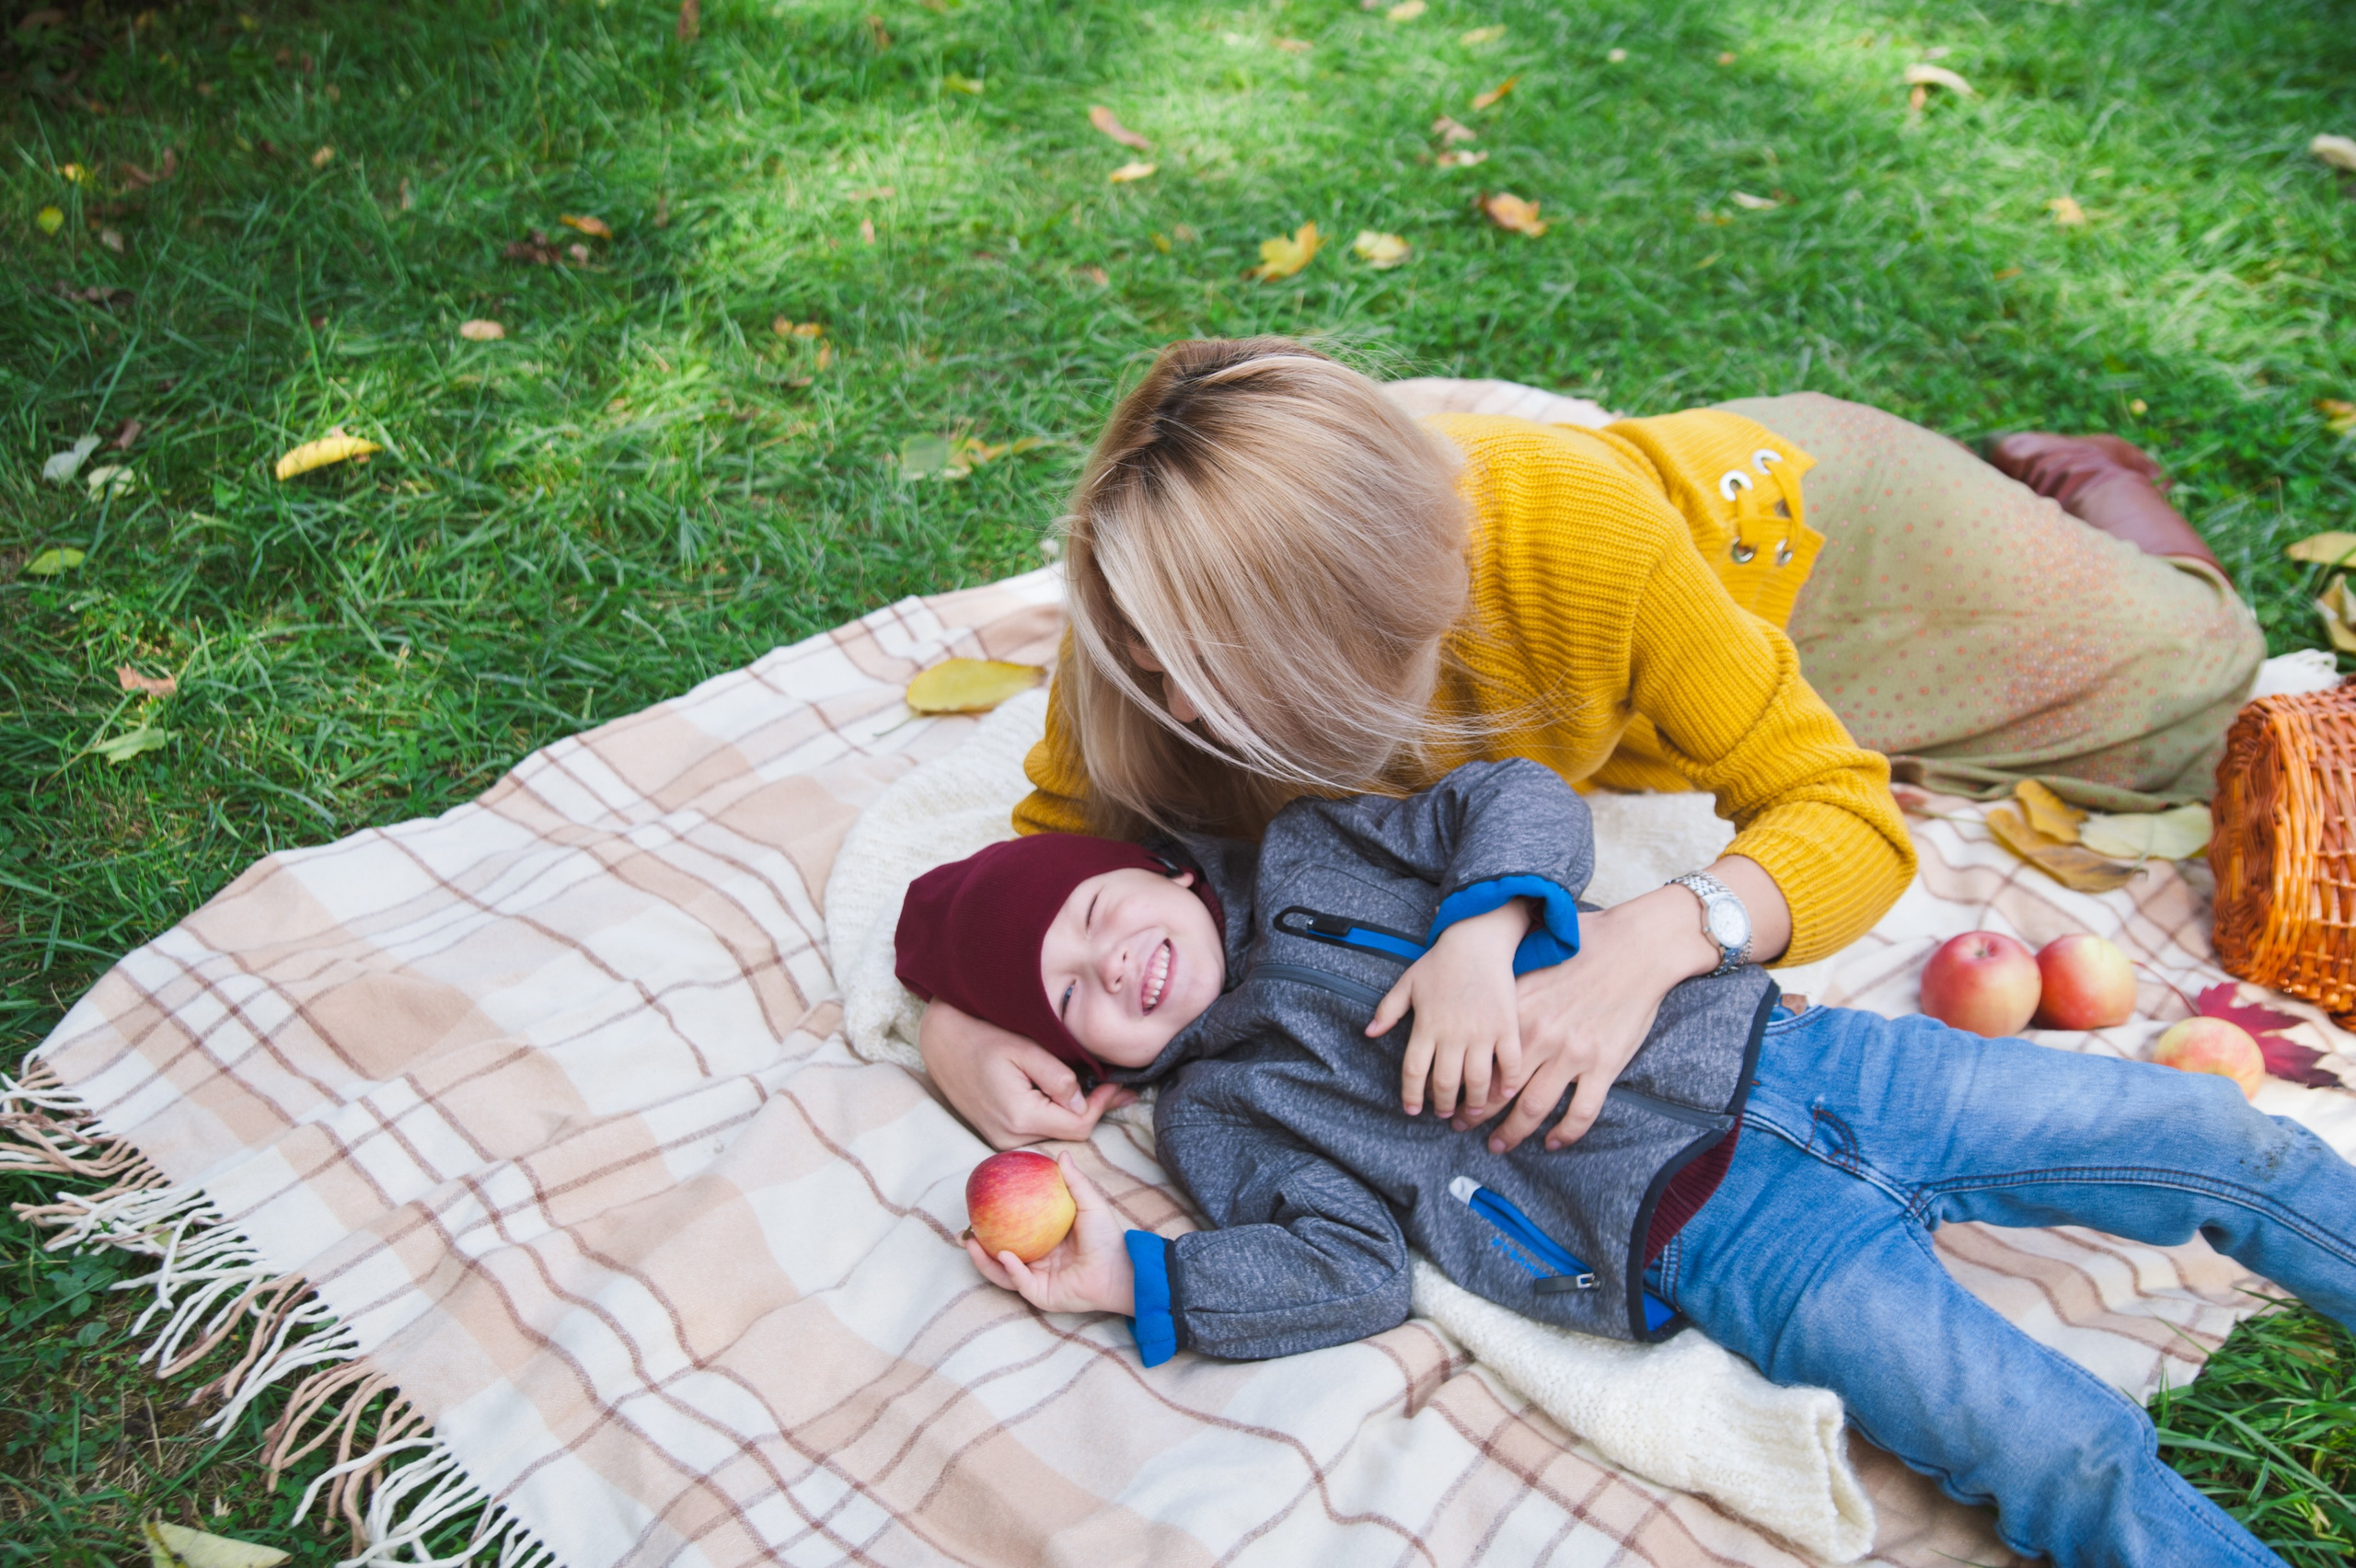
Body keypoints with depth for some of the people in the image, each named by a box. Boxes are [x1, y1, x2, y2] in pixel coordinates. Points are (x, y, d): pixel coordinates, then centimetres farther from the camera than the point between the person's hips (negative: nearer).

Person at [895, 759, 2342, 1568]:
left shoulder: (1305, 851, 12)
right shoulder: (1216, 1112, 5)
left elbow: (1524, 803, 5)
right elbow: (1349, 1266, -6)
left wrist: (1482, 922, -15)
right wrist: (1134, 1281, -17)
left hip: (1770, 1051, 4)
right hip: (1719, 1230, -4)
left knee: (2213, 1138, 6)